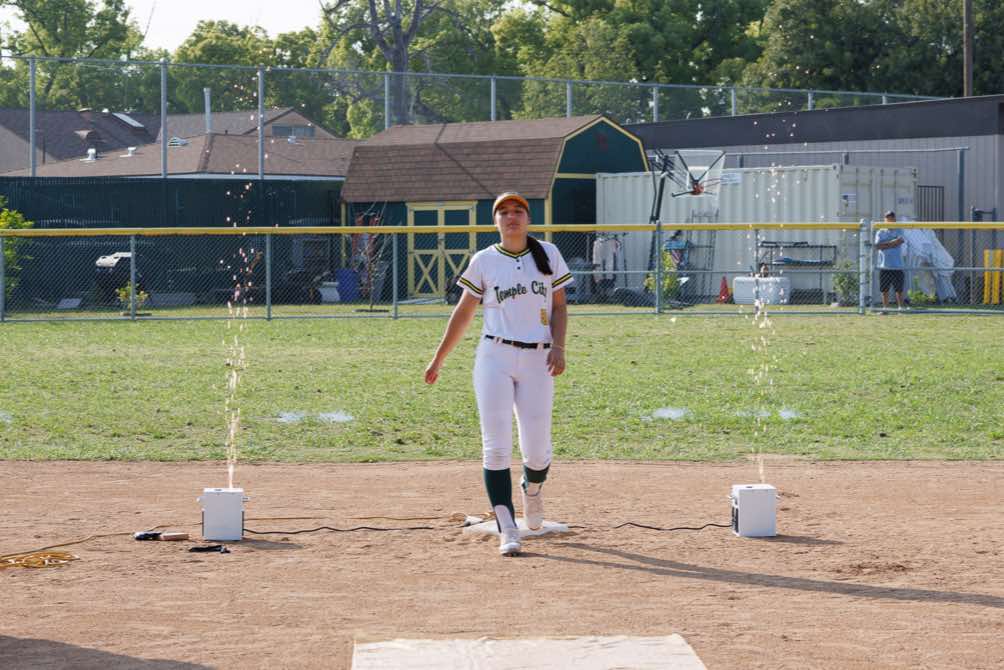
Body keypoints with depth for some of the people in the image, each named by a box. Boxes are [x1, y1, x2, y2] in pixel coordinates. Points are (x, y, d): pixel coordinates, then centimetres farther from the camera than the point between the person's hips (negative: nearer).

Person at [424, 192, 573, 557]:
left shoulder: (548, 254, 9)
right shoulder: (484, 260, 7)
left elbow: (559, 306, 9)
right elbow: (463, 312, 13)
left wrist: (558, 347, -7)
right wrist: (438, 359, 13)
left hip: (537, 361, 1)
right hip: (494, 356, -1)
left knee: (537, 450, 0)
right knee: (496, 447, -10)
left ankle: (532, 488, 36)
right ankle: (507, 529, -9)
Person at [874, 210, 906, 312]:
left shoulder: (899, 231, 8)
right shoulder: (880, 232, 9)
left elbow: (900, 241, -12)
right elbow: (877, 245, -5)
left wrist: (885, 244, -8)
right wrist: (892, 243, -9)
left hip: (897, 266, -1)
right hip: (884, 265, 1)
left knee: (899, 289, -2)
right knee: (884, 289, 4)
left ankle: (900, 308, 3)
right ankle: (885, 308, 10)